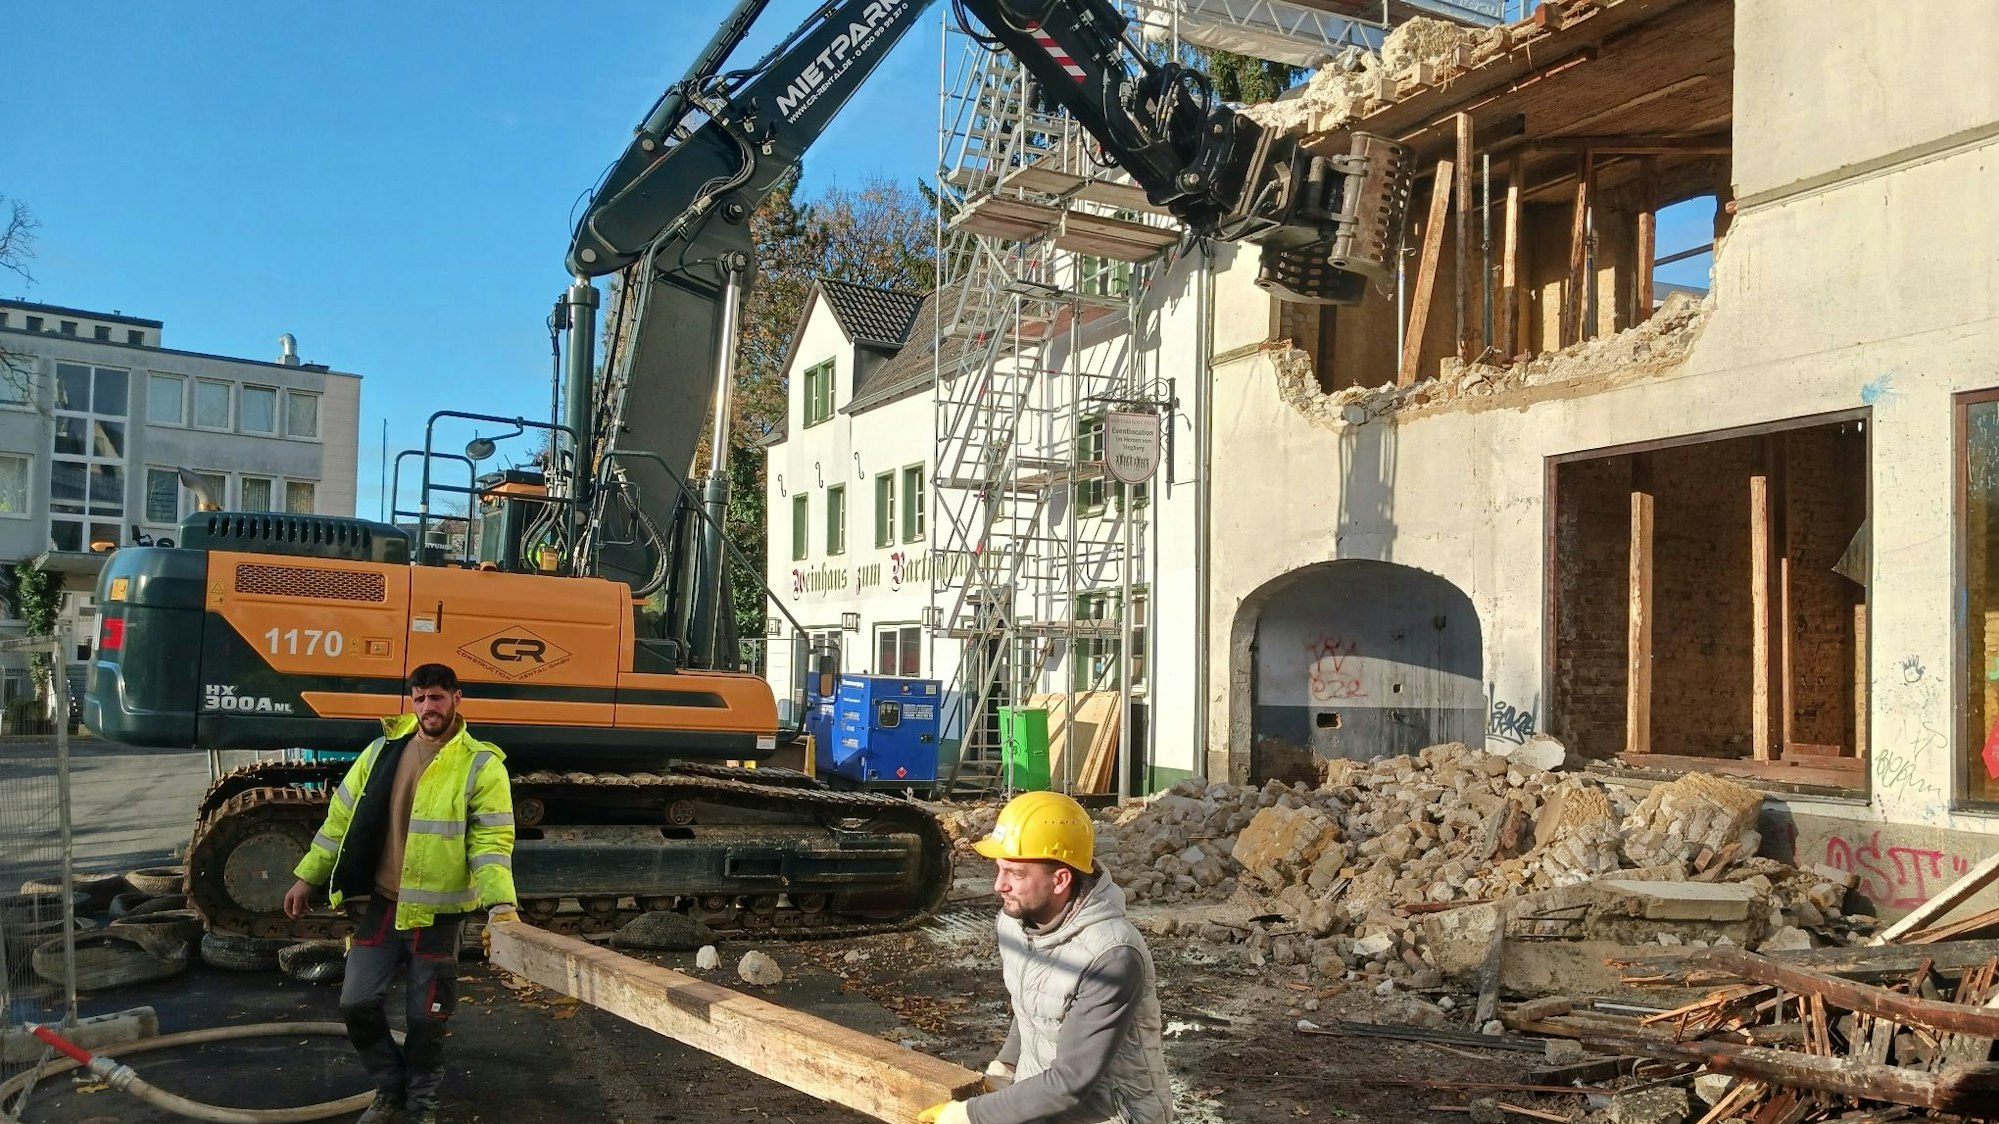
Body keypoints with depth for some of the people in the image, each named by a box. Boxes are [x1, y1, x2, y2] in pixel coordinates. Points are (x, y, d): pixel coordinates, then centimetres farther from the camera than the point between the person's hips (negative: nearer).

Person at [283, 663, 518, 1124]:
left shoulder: (482, 765, -11)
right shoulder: (381, 751, 3)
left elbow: (492, 841, -16)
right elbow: (343, 817, 10)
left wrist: (500, 902, -30)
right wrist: (307, 877, 11)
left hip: (437, 915, -4)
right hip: (381, 904, 4)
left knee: (426, 1018, 7)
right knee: (358, 1004, 4)